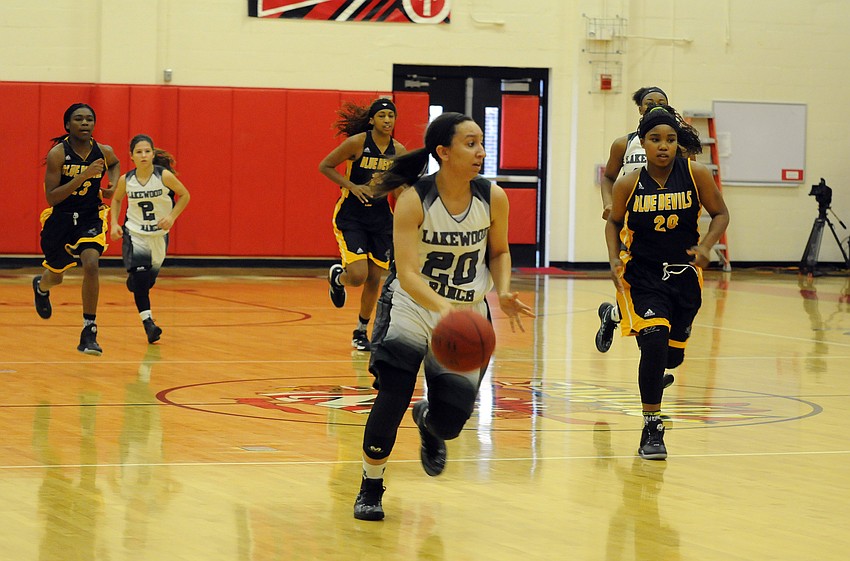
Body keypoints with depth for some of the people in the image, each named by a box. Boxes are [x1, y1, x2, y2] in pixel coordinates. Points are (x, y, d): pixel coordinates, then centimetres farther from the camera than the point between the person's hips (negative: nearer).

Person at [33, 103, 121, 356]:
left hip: (91, 218, 1)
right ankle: (41, 286, 60)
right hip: (60, 218, -1)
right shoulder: (57, 154, -18)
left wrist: (113, 184, -1)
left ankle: (89, 333, -19)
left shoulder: (104, 152, -7)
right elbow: (51, 197, -23)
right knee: (56, 276, 19)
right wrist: (83, 176, -32)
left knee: (91, 264, -25)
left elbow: (114, 164, 20)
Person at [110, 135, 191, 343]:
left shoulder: (164, 175, -16)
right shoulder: (126, 180, -10)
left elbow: (184, 195, -3)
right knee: (139, 275, -21)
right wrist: (114, 223, -1)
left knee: (149, 279, 13)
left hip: (159, 234, 1)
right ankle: (147, 321, -18)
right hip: (134, 233, -1)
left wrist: (172, 217, -14)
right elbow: (116, 199, 11)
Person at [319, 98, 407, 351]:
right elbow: (325, 166, -5)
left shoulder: (398, 151, -1)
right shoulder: (357, 142, -13)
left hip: (380, 217, 4)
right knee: (358, 275, -18)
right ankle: (337, 277, 20)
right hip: (351, 215, -4)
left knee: (374, 278, 7)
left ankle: (361, 332, 25)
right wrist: (352, 186, -16)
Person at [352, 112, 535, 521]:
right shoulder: (413, 200, -20)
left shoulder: (492, 198, -10)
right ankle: (370, 489, 6)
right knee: (393, 393, -18)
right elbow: (407, 273, -27)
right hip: (413, 304, -3)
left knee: (450, 421, -2)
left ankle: (428, 420, 39)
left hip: (468, 313, 3)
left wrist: (503, 291, -12)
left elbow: (498, 252, 8)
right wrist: (442, 307, -44)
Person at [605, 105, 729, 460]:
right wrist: (614, 260, -8)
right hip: (642, 275, -3)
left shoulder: (696, 174, -10)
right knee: (654, 343, -21)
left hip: (684, 274, 3)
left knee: (673, 355, 12)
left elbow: (720, 213, 1)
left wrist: (706, 246, -16)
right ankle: (651, 430, -10)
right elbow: (614, 222, 8)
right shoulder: (629, 184, -10)